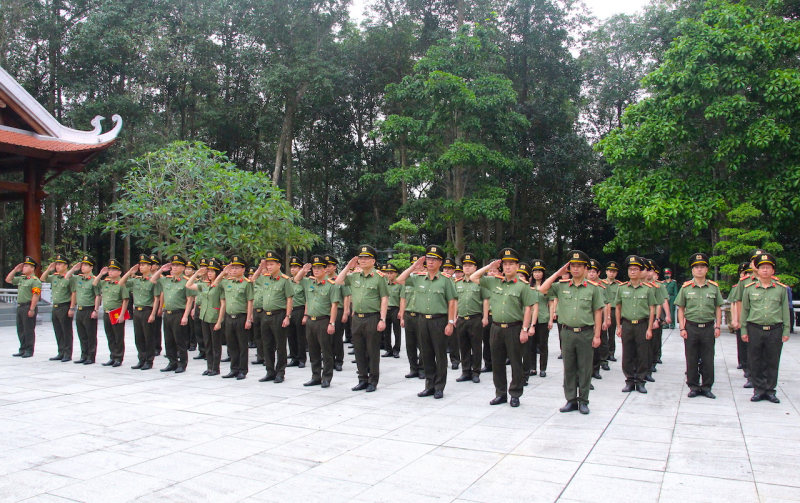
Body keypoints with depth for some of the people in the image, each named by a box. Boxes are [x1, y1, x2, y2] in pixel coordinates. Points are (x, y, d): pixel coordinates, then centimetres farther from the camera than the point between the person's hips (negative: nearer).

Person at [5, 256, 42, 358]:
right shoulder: (21, 279, 16)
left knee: (29, 330, -3)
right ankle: (23, 349, 21)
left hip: (28, 307, -9)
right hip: (20, 307, 9)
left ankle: (29, 351, 4)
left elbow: (36, 296, -18)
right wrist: (15, 270, 14)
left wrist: (32, 309, -23)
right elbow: (8, 280, 26)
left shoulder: (35, 280, -12)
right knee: (20, 330, 13)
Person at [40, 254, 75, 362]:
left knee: (67, 332, -1)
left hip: (65, 307, -8)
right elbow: (42, 279, 22)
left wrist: (72, 308, -16)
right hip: (55, 307, 8)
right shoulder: (54, 277, 11)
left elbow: (73, 294, -13)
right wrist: (48, 269, 7)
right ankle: (61, 353, 21)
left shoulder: (69, 278, -10)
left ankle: (68, 355, 5)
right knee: (58, 332, 13)